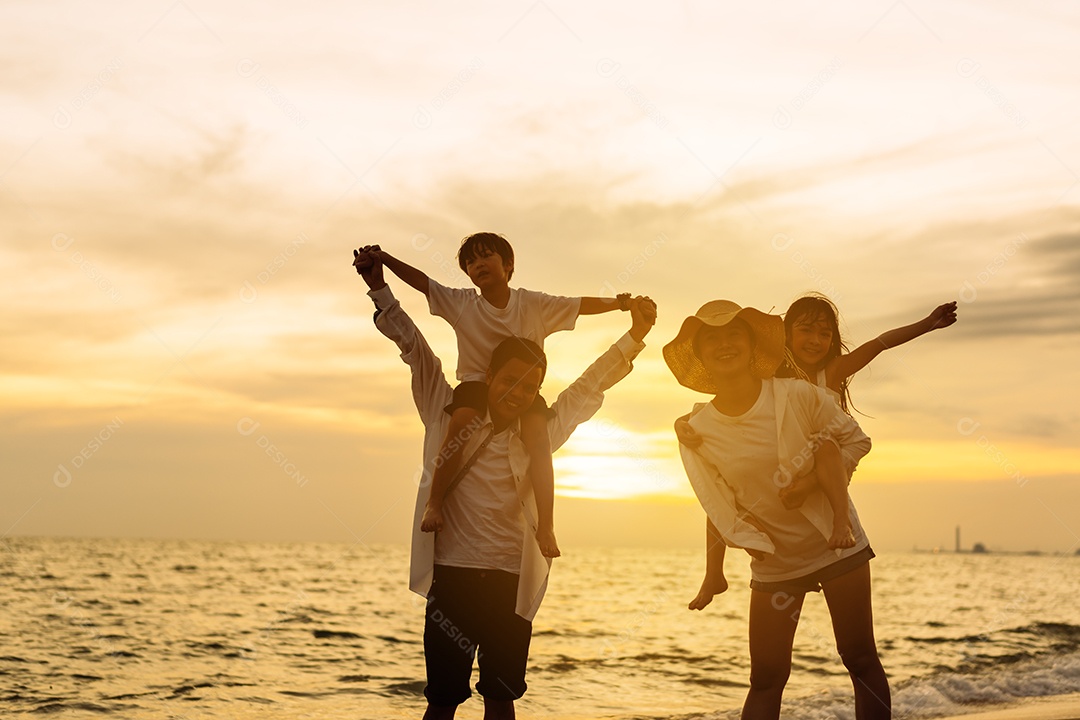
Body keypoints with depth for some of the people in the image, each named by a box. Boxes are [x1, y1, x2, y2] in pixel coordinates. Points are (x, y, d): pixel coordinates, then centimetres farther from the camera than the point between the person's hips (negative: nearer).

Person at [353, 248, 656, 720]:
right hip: (452, 576, -2)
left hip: (512, 583, 2)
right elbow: (413, 347, 3)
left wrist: (635, 336, -1)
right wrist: (379, 289, 0)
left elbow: (590, 386, 7)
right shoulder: (449, 416, 3)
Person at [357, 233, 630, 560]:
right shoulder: (461, 304, 3)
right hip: (476, 383, 0)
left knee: (536, 430, -30)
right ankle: (434, 503, -23)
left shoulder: (533, 303, 3)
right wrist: (384, 258, -10)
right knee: (462, 420, -35)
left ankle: (546, 527, -30)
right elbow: (420, 280, 0)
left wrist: (617, 303, -4)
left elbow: (580, 305, 4)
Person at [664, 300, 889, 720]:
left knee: (860, 658, 5)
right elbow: (720, 508, -3)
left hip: (837, 543, 0)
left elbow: (856, 440, -2)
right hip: (774, 564, 1)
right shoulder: (697, 431, -10)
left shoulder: (799, 396, -15)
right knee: (766, 678, 2)